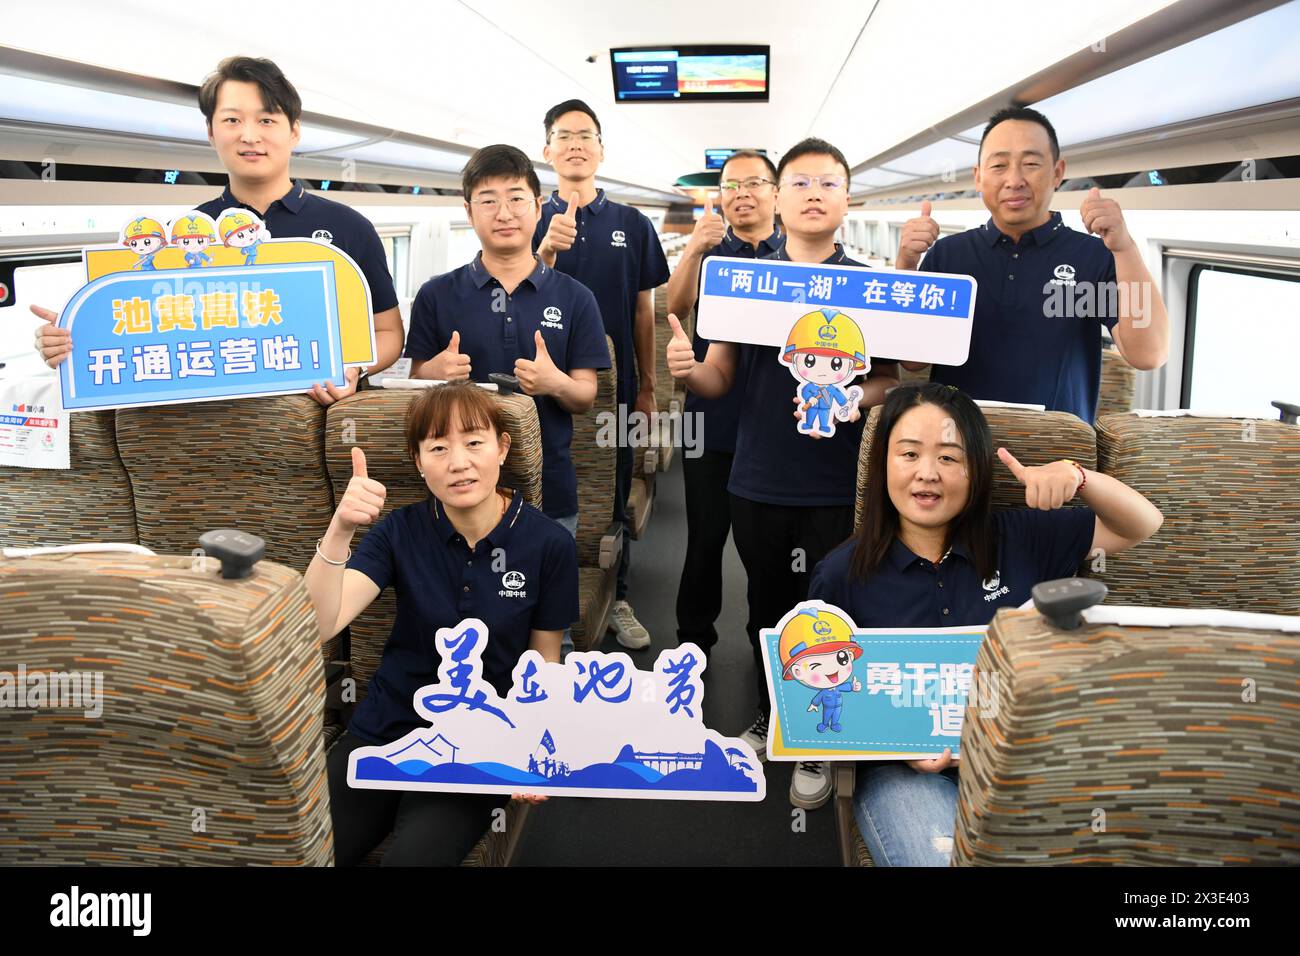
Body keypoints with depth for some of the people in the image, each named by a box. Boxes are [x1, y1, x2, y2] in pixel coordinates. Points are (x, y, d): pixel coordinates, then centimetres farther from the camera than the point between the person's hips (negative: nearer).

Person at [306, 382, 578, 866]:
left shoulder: (549, 544, -10)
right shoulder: (400, 531, -6)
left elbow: (544, 659, 0)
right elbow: (318, 625, -17)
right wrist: (339, 531, -33)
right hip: (386, 731, 2)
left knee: (413, 857, -26)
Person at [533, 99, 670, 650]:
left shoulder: (632, 225, 6)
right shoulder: (533, 222, 3)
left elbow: (643, 311, 8)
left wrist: (647, 388, 4)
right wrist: (546, 252, -23)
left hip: (614, 383, 1)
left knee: (614, 496, 9)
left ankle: (616, 599, 24)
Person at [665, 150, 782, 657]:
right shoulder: (710, 251, 6)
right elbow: (676, 306, -12)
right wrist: (694, 249, -28)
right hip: (714, 419, 0)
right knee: (705, 537, 7)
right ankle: (693, 638, 24)